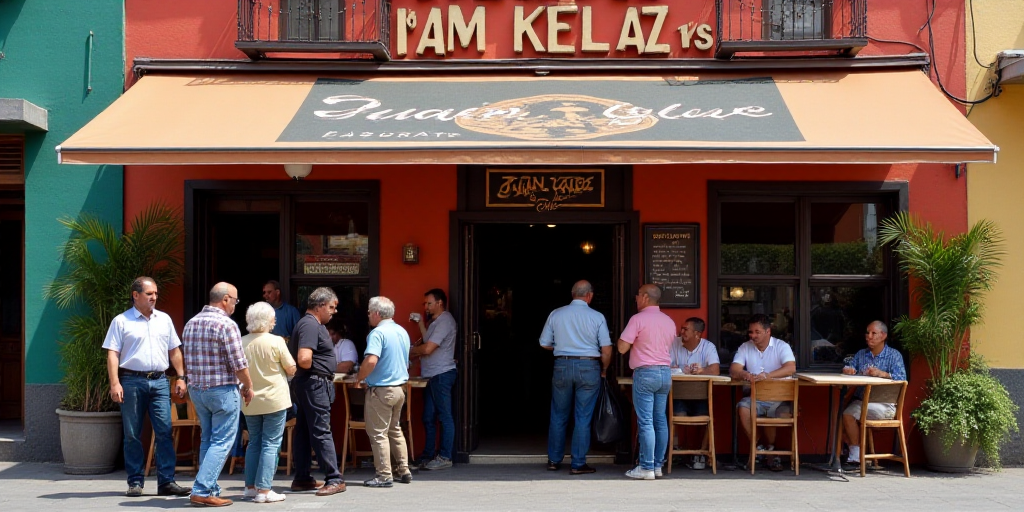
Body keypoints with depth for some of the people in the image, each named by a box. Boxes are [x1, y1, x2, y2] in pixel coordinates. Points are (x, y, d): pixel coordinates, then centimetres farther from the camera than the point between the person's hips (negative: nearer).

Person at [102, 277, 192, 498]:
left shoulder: (164, 319, 13)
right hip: (132, 381, -3)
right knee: (132, 435, 3)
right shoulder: (121, 321, 1)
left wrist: (180, 377, 8)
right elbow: (112, 354, -4)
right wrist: (115, 384, -14)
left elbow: (174, 351, 17)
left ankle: (166, 482, -2)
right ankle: (135, 482, 12)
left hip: (159, 381, 3)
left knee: (164, 432, -4)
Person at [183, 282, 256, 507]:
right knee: (221, 442, -3)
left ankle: (209, 489, 17)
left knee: (207, 440, 15)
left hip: (197, 389, 8)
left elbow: (190, 360, 15)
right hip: (222, 390, -8)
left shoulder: (191, 323, 10)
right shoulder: (226, 324, -14)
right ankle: (202, 491, -8)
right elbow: (239, 363, -14)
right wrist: (248, 387, -1)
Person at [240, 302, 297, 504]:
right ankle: (264, 490, -3)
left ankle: (251, 487, 20)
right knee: (271, 445, 0)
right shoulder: (276, 342, -13)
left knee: (254, 443, 16)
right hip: (274, 400, -4)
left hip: (250, 402, 4)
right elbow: (291, 369, -7)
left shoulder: (241, 343, -3)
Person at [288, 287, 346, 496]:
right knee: (321, 432, -8)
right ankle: (334, 479, -6)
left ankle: (302, 479, 16)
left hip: (306, 384, 11)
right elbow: (304, 359, -28)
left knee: (304, 431, 11)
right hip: (314, 383, -11)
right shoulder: (310, 325, -16)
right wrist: (314, 369, -8)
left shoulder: (311, 324, 17)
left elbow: (303, 357, 26)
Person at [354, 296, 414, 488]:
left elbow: (371, 361, -29)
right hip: (400, 387, 9)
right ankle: (403, 470, 20)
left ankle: (384, 475, 1)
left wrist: (359, 378, -14)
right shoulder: (403, 332, 10)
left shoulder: (378, 333, -17)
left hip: (381, 389, -8)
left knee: (378, 433, 0)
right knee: (395, 430, 19)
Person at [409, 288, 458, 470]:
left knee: (444, 417, -5)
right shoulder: (436, 321, 21)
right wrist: (421, 324, 10)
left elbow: (428, 348, -18)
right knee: (428, 418, 11)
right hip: (432, 375, 10)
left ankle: (445, 457, -3)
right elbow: (427, 344, 15)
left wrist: (409, 352, -2)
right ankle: (428, 456, 16)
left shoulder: (445, 321, -12)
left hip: (441, 374, -10)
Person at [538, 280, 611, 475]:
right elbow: (606, 350, -5)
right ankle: (578, 464, 4)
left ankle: (554, 460, 20)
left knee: (558, 416, 13)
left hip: (562, 366, 2)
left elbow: (544, 343, 7)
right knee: (583, 418, 3)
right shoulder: (597, 317, -4)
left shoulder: (556, 314, 2)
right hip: (588, 367, -2)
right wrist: (603, 370, 11)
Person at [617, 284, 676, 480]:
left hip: (645, 373, -7)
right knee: (661, 420, 9)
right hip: (665, 372, 7)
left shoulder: (638, 319, -10)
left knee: (645, 422, -6)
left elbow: (622, 348, -11)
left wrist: (624, 339, 9)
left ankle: (647, 467, -6)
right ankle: (658, 464, 13)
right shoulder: (669, 321, 12)